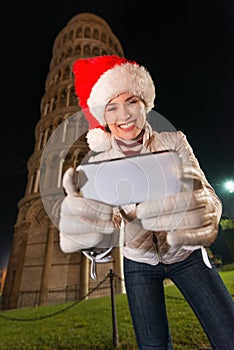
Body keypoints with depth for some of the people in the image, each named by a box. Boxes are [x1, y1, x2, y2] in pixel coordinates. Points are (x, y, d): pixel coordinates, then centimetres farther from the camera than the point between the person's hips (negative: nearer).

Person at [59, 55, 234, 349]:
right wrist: (88, 226, -45)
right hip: (139, 263, 1)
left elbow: (205, 194, -24)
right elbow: (108, 219, -21)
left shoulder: (174, 141, -13)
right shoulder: (98, 160, -13)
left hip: (187, 256, 1)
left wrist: (203, 211, -48)